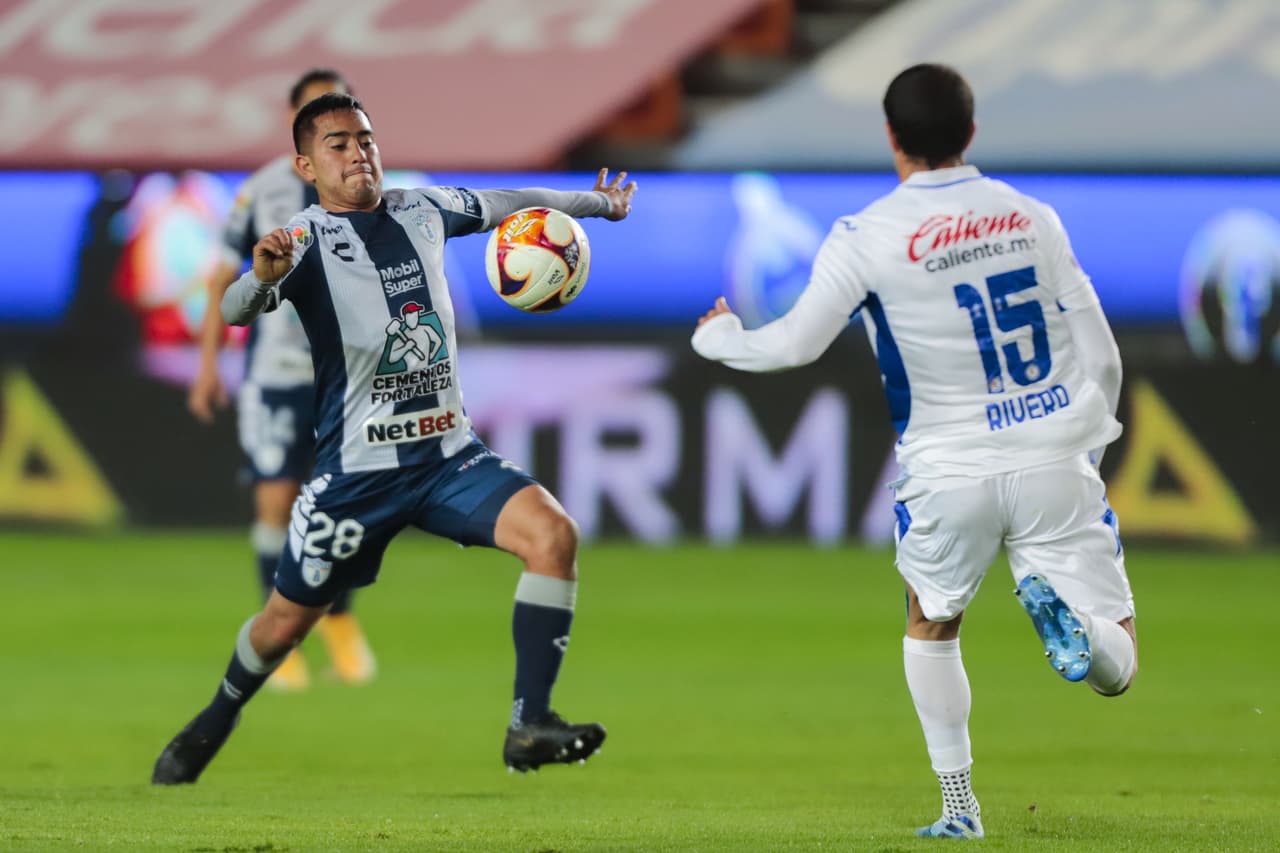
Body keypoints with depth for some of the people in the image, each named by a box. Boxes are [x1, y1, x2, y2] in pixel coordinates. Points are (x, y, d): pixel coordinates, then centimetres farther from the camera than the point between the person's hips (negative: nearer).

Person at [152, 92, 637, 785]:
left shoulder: (423, 211, 7)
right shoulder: (304, 239, -10)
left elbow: (504, 204, 25)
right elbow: (234, 311, -27)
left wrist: (594, 202, 40)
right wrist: (263, 277, -50)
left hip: (449, 457, 4)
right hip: (356, 469, -4)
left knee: (553, 533, -21)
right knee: (287, 621, 6)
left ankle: (529, 727, -21)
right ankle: (215, 721, 39)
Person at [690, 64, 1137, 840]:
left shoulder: (867, 237, -7)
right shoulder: (1032, 217, 3)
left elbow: (796, 345, -5)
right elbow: (1101, 355, 6)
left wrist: (718, 339, 16)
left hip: (951, 475, -1)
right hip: (1054, 466, 1)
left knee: (931, 624, 28)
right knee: (1114, 671, 5)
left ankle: (959, 805, 19)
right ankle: (1065, 614, -29)